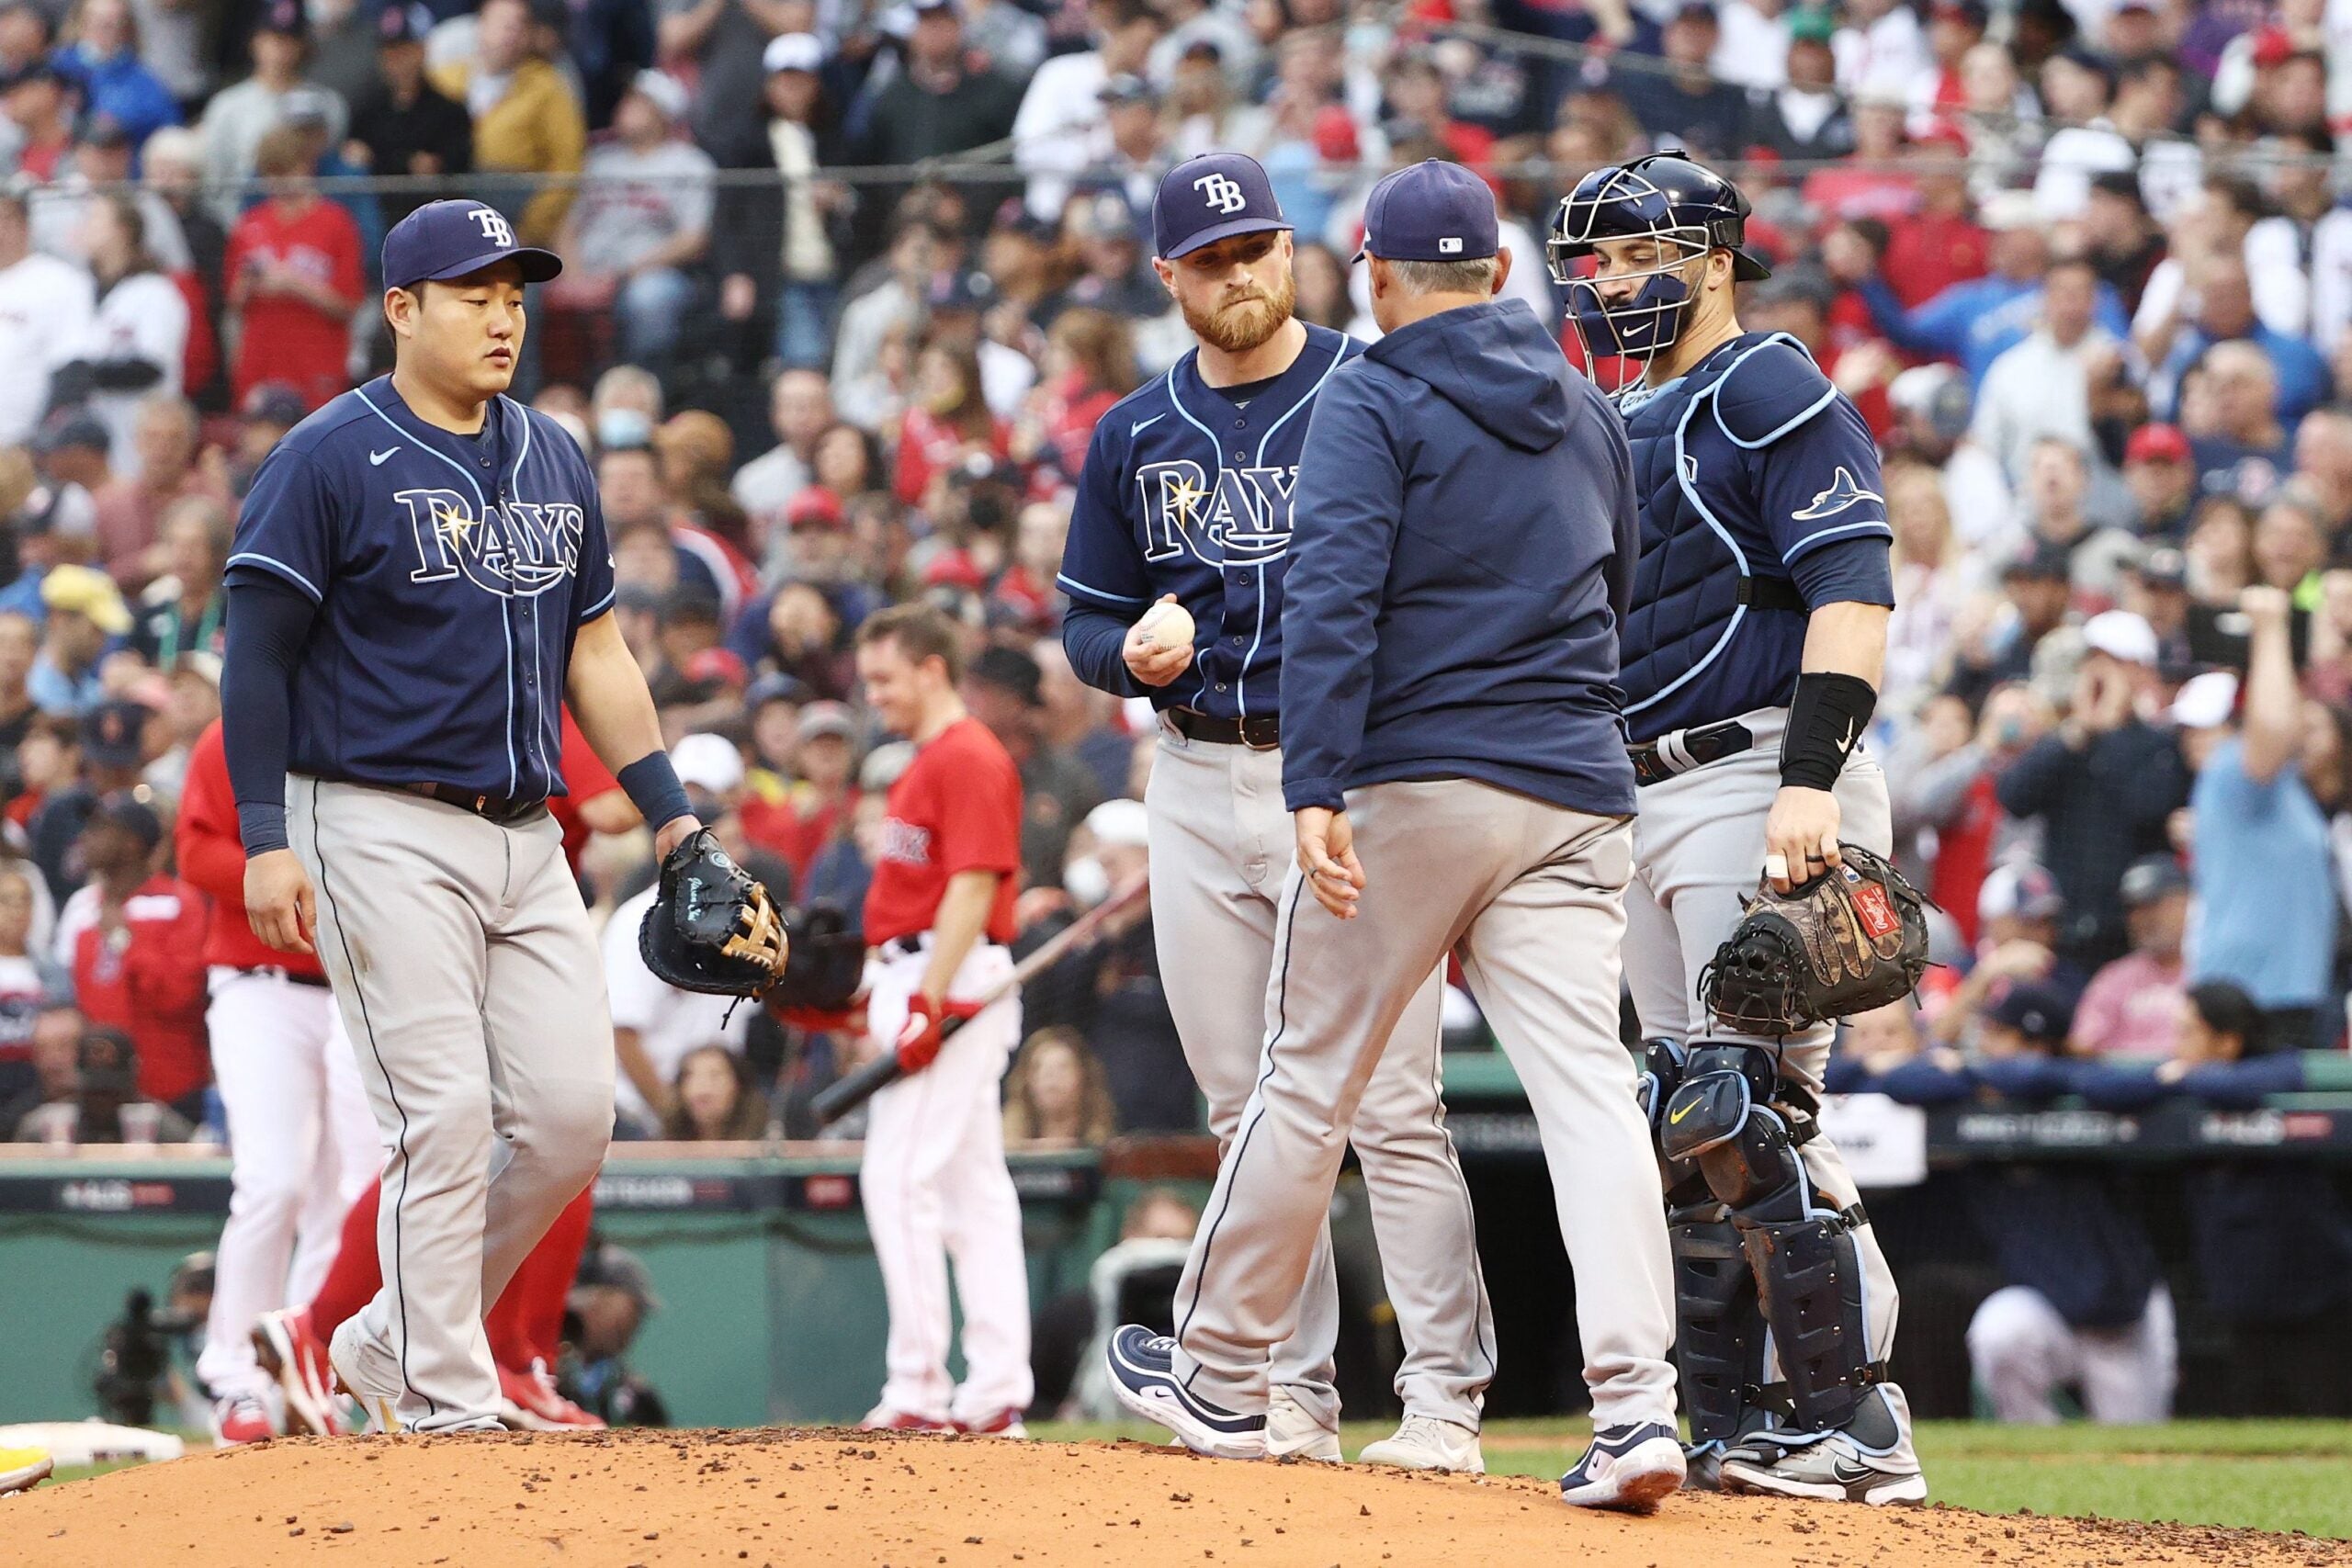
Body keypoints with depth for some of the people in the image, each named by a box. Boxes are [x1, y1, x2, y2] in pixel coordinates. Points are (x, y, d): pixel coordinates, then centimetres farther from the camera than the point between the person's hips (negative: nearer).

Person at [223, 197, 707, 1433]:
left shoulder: (554, 462, 15)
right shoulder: (331, 460, -5)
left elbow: (594, 650, 21)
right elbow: (258, 654, -7)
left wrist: (670, 812, 14)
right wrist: (265, 839, -15)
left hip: (526, 840, 7)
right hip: (383, 831, -7)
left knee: (573, 1113, 0)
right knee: (444, 1118, -11)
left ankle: (392, 1340, 15)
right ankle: (445, 1400, -5)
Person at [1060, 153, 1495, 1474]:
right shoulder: (1136, 436, 12)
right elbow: (1089, 619, 16)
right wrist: (1130, 652, -7)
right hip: (1199, 787, 5)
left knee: (1393, 1105, -9)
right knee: (1250, 1114, 7)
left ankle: (1444, 1399, -7)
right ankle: (1294, 1396, 13)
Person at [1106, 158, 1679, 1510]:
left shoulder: (1374, 401, -3)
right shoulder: (1589, 412, 16)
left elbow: (1334, 599, -15)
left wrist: (1317, 790, -22)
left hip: (1416, 782, -5)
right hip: (1577, 792, 5)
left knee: (1310, 1081, 8)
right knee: (1588, 1087, -5)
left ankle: (1223, 1380, 20)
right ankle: (1636, 1407, -19)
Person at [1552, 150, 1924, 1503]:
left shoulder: (1772, 394, -6)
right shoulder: (1628, 428, 22)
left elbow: (1853, 594, -17)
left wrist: (1810, 780, -26)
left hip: (1759, 781, -10)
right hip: (1650, 805, 10)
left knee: (1751, 1112, -16)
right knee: (1693, 1131, 8)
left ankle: (1858, 1428, -13)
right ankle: (1730, 1436, 11)